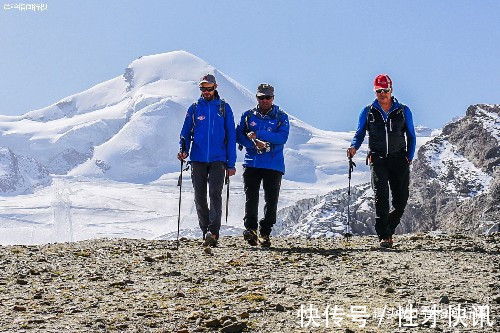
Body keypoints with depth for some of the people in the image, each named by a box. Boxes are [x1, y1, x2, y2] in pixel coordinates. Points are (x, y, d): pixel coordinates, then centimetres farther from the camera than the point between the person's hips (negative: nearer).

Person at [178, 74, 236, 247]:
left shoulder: (224, 108, 5)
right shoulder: (194, 108, 9)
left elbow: (231, 136, 5)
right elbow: (186, 132, 12)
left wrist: (231, 164, 0)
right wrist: (184, 149, -10)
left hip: (218, 160, -2)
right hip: (198, 159, 2)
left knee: (215, 194, -16)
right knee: (200, 197, 4)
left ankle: (213, 232, -21)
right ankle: (205, 231, 15)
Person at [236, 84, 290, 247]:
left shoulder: (281, 117, 7)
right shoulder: (248, 115, 13)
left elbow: (282, 137, -8)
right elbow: (239, 135, 4)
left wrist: (258, 134, -16)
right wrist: (256, 144, -14)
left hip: (274, 166, -1)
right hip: (252, 164, 1)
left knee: (271, 200, -1)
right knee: (251, 198, -10)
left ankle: (265, 233, 6)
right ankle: (250, 229, -12)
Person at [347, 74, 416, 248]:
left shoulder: (403, 111, 9)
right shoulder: (368, 112, 8)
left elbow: (411, 136, 14)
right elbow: (360, 134, 11)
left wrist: (409, 158, 3)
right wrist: (354, 147, -10)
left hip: (399, 159, 1)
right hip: (377, 159, -1)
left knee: (401, 200, 1)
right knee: (381, 198, -15)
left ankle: (388, 228, 24)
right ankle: (384, 236, -14)